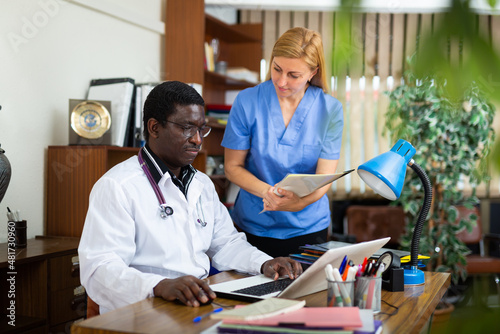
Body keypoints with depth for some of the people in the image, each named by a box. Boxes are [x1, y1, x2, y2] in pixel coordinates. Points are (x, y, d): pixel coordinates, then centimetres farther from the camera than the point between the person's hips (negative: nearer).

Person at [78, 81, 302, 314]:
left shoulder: (202, 183, 19)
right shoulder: (117, 186, -9)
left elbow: (225, 242, 24)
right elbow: (99, 269, -19)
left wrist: (264, 264, 4)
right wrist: (161, 286, -36)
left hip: (202, 303, 8)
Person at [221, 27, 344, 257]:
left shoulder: (330, 109, -7)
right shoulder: (247, 102, -8)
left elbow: (324, 178, -10)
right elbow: (232, 167, -4)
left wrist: (297, 201, -32)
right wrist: (267, 191, -24)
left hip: (309, 228, 1)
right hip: (254, 227, 0)